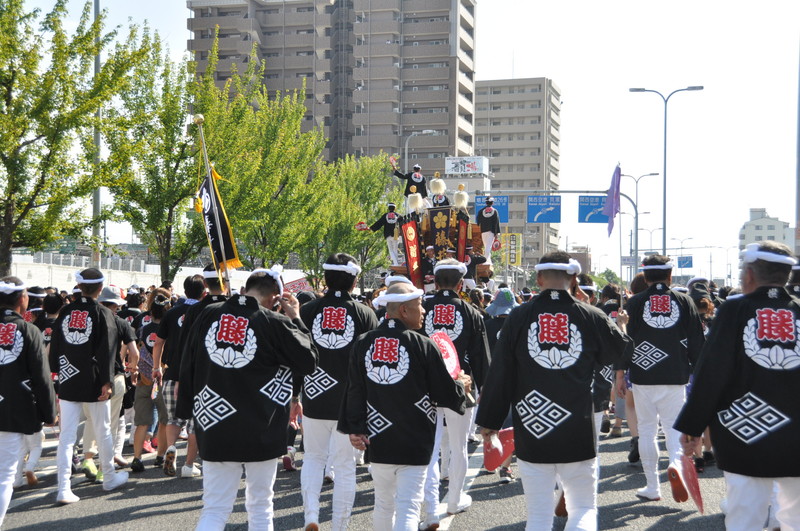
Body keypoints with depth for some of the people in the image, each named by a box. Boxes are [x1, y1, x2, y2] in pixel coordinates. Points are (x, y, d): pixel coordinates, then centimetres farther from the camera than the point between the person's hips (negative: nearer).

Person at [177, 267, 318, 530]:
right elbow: (309, 362, 1)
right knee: (260, 505, 14)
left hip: (215, 432, 2)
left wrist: (185, 410, 18)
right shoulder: (275, 323, -10)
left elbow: (188, 368, 8)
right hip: (262, 434, -2)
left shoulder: (207, 316, 1)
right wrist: (295, 319, 8)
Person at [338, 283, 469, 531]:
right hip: (414, 442, -5)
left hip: (378, 439, 5)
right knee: (408, 508, -5)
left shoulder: (363, 343, 2)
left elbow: (355, 391, 4)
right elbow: (445, 394, -6)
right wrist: (461, 385, 14)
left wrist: (355, 428, 8)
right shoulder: (423, 345, -12)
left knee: (383, 504, 19)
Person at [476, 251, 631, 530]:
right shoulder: (592, 317, -4)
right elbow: (623, 353, 13)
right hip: (578, 434, 0)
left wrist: (490, 421, 8)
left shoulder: (519, 317, -4)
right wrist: (621, 327, 33)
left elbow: (499, 372, -1)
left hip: (531, 435, 1)